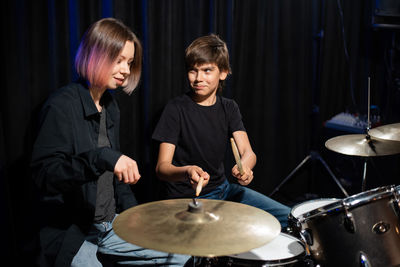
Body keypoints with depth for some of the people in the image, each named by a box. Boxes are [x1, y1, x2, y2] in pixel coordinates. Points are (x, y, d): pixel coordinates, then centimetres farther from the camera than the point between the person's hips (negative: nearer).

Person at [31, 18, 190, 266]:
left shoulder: (110, 106, 11)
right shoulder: (62, 106, -16)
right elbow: (44, 172, -26)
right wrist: (102, 158, -38)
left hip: (110, 225, 8)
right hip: (68, 234, -8)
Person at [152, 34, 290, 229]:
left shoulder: (228, 108, 5)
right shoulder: (176, 109, -12)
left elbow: (248, 152, -8)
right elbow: (162, 168, -17)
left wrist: (244, 166, -33)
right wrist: (187, 172, -40)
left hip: (222, 188, 6)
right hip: (186, 198, -6)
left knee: (287, 218, 0)